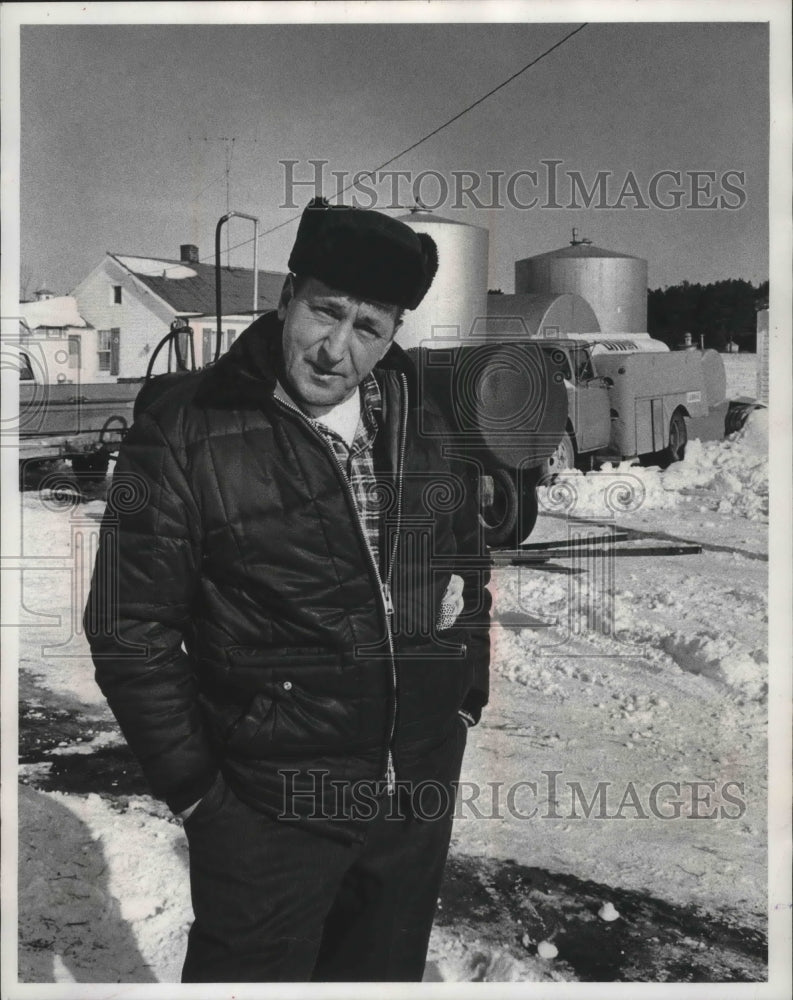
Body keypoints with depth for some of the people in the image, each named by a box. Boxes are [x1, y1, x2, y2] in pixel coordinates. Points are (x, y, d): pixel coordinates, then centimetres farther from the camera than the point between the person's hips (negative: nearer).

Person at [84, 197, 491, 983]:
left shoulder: (423, 424, 2)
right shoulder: (187, 433, -14)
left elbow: (467, 562, 15)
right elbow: (131, 631, -11)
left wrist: (466, 695, 11)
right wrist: (195, 787, -9)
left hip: (422, 791, 5)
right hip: (271, 809, -5)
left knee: (387, 972, 24)